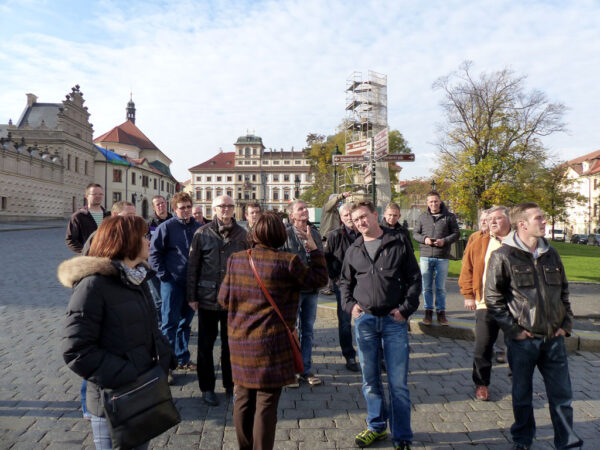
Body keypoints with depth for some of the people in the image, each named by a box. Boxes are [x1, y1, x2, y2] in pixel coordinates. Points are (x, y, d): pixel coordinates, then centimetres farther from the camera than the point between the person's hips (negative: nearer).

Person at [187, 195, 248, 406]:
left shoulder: (242, 234, 3)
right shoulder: (202, 234, -1)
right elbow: (193, 266, 0)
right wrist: (191, 296, -2)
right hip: (208, 299, -1)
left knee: (231, 343, 13)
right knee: (206, 344, 9)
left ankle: (230, 384, 29)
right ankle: (207, 387, 23)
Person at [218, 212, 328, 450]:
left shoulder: (236, 260, -2)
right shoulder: (287, 262, -14)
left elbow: (224, 298, 4)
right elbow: (319, 278, 0)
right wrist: (314, 249, 11)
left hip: (239, 341, 5)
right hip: (270, 343, -5)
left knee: (243, 399, 19)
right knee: (266, 402, 6)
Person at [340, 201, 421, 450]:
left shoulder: (398, 243, 0)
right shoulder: (354, 250, 9)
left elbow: (414, 278, 1)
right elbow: (345, 282, 19)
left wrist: (405, 308, -7)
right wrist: (349, 304, 3)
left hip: (394, 320, -3)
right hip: (364, 320, 3)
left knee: (398, 382, 2)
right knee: (370, 380, 14)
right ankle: (376, 426, 32)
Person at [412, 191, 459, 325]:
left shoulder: (449, 217, 4)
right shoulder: (422, 217, 8)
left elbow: (456, 233, 4)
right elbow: (415, 233, 11)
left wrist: (445, 240, -13)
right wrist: (424, 239, -9)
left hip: (443, 257, -1)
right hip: (425, 256, 1)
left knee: (441, 287, 6)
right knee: (427, 287, 5)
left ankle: (441, 312, 16)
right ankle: (428, 312, 16)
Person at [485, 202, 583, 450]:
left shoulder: (551, 254, 8)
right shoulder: (503, 256, -9)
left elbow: (564, 291, 18)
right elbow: (493, 298, -8)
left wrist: (566, 324, 9)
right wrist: (513, 329, -11)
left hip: (553, 338, 4)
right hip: (522, 339, -4)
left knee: (562, 393, 11)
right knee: (522, 394, 12)